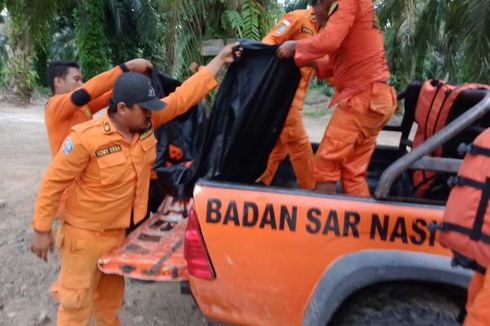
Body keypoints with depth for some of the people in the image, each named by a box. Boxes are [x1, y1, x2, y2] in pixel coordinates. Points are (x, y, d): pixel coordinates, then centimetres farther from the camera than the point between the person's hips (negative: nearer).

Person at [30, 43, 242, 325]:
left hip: (120, 231, 6)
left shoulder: (148, 122, -10)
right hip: (85, 235, -6)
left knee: (111, 296, 26)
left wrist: (220, 60, -7)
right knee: (77, 302, 7)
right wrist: (42, 230, -12)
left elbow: (184, 96, -6)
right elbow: (53, 183, -18)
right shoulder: (86, 138, -26)